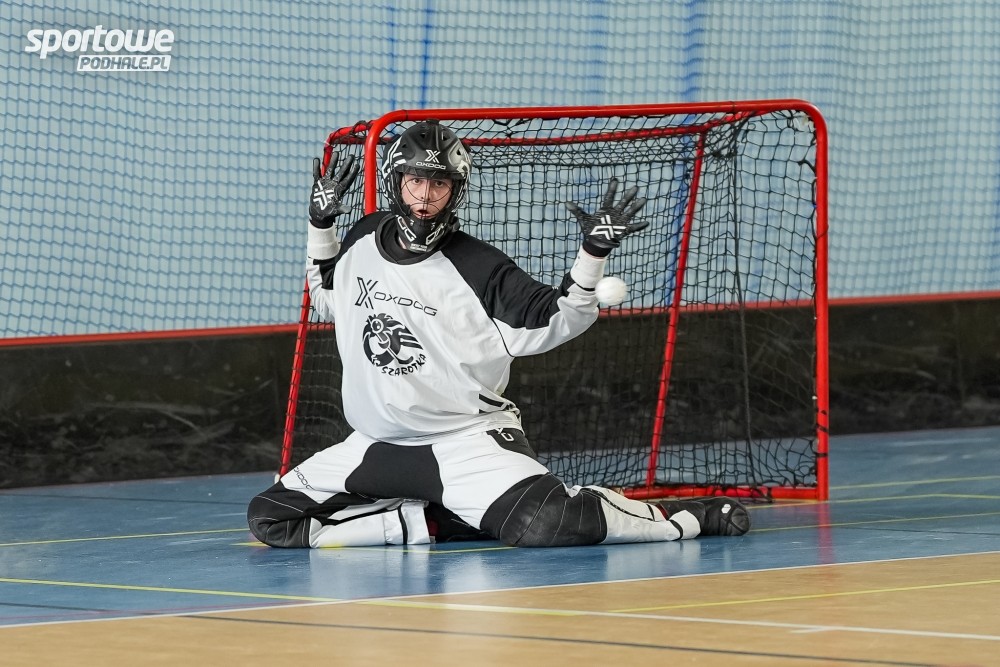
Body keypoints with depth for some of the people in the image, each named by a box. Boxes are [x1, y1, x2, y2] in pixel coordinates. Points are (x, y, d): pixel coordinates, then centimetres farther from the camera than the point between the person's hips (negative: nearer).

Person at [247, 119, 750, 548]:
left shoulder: (478, 268, -11)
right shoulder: (362, 242, 3)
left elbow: (554, 322, -4)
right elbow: (327, 299, 24)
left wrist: (593, 254, -17)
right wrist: (321, 222, 16)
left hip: (469, 440, -6)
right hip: (378, 444, 6)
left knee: (541, 524, -32)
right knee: (270, 517, -7)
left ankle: (681, 517, -6)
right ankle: (433, 523, -2)